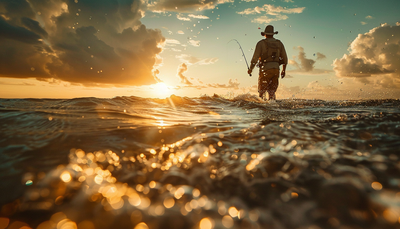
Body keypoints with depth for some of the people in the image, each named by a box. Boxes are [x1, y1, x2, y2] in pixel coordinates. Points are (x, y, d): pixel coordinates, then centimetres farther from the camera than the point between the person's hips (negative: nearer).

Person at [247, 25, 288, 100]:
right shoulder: (279, 43, 12)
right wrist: (283, 70, 25)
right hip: (276, 69, 4)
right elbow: (285, 58, 14)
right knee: (272, 91, 12)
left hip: (265, 69, -4)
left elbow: (255, 58, -7)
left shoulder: (261, 43, -2)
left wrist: (250, 69, 6)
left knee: (262, 91, 2)